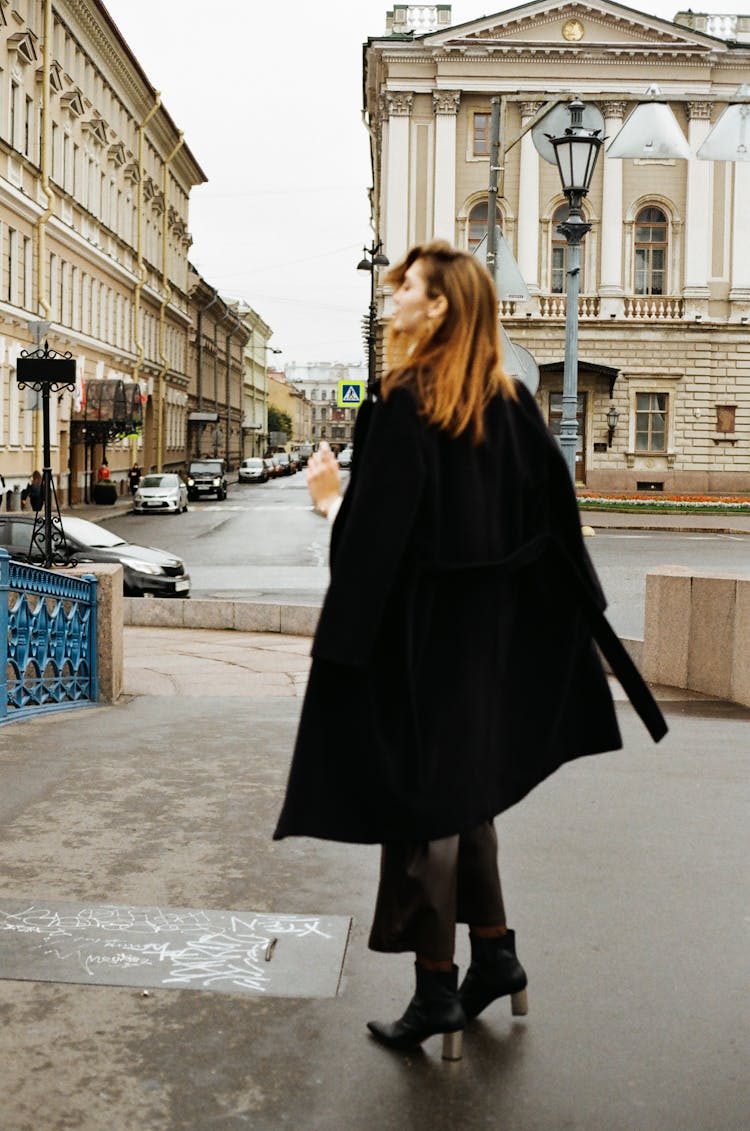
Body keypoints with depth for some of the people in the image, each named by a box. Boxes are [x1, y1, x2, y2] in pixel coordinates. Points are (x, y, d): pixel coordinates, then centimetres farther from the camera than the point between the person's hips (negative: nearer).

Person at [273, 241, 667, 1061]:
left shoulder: (403, 402, -16)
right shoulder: (510, 401, 3)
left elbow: (381, 525, -21)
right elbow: (557, 517, 5)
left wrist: (330, 497, -1)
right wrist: (590, 624, 12)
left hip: (418, 623, -6)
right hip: (492, 624, 7)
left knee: (421, 791, 3)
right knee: (468, 782, 20)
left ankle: (437, 988, 10)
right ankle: (494, 954, 26)